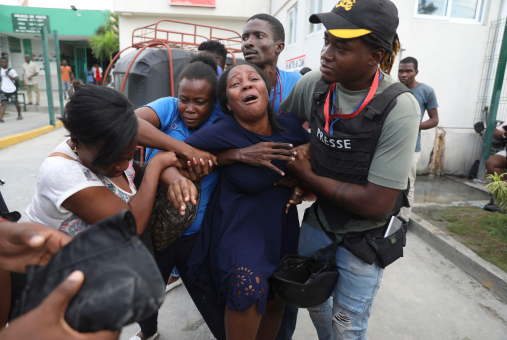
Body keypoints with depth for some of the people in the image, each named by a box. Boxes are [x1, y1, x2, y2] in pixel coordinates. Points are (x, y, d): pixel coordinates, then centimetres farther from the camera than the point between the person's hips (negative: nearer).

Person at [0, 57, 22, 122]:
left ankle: (19, 115, 34)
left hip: (12, 90, -3)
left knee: (16, 103, 11)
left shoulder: (11, 70, -8)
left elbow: (16, 79, -14)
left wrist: (8, 75, -21)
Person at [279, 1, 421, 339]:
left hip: (363, 238, -4)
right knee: (313, 301, 25)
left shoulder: (399, 109, -27)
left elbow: (377, 204, -26)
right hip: (317, 220, 5)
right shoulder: (313, 84, -14)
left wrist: (307, 176, -19)